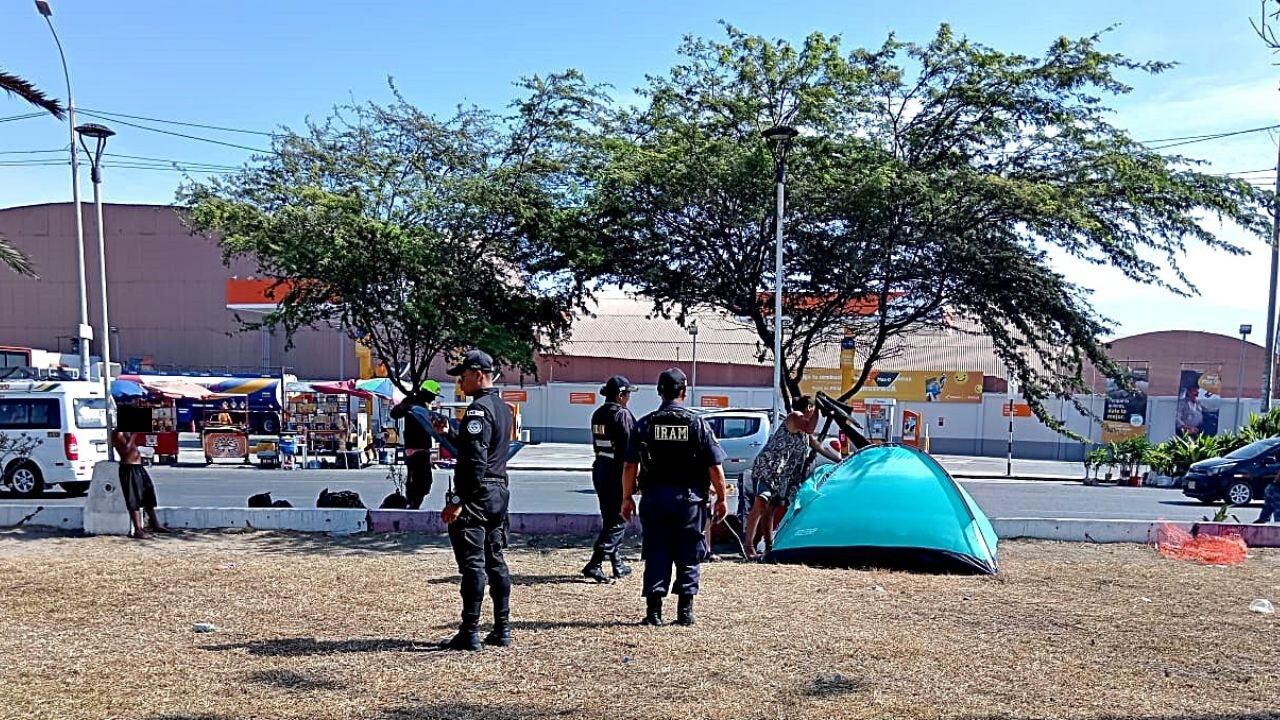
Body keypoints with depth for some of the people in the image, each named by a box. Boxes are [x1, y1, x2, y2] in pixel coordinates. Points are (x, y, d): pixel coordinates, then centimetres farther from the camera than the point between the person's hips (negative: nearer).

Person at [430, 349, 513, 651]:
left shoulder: (478, 409, -15)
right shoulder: (502, 408, 16)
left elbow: (475, 461, -22)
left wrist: (457, 501, -22)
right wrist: (449, 433, 18)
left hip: (476, 495, -10)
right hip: (499, 492, 10)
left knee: (472, 564, -4)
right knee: (496, 562, 13)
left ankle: (470, 633, 1)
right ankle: (502, 629, 18)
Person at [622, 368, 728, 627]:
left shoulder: (645, 424, -1)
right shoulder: (698, 424, -4)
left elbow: (630, 466, -2)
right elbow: (715, 467, -4)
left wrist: (627, 498, 8)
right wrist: (721, 498, 6)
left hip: (654, 499, 1)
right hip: (689, 499, -1)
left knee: (656, 556, 7)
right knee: (688, 557, 10)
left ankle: (654, 612, 7)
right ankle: (685, 612, 12)